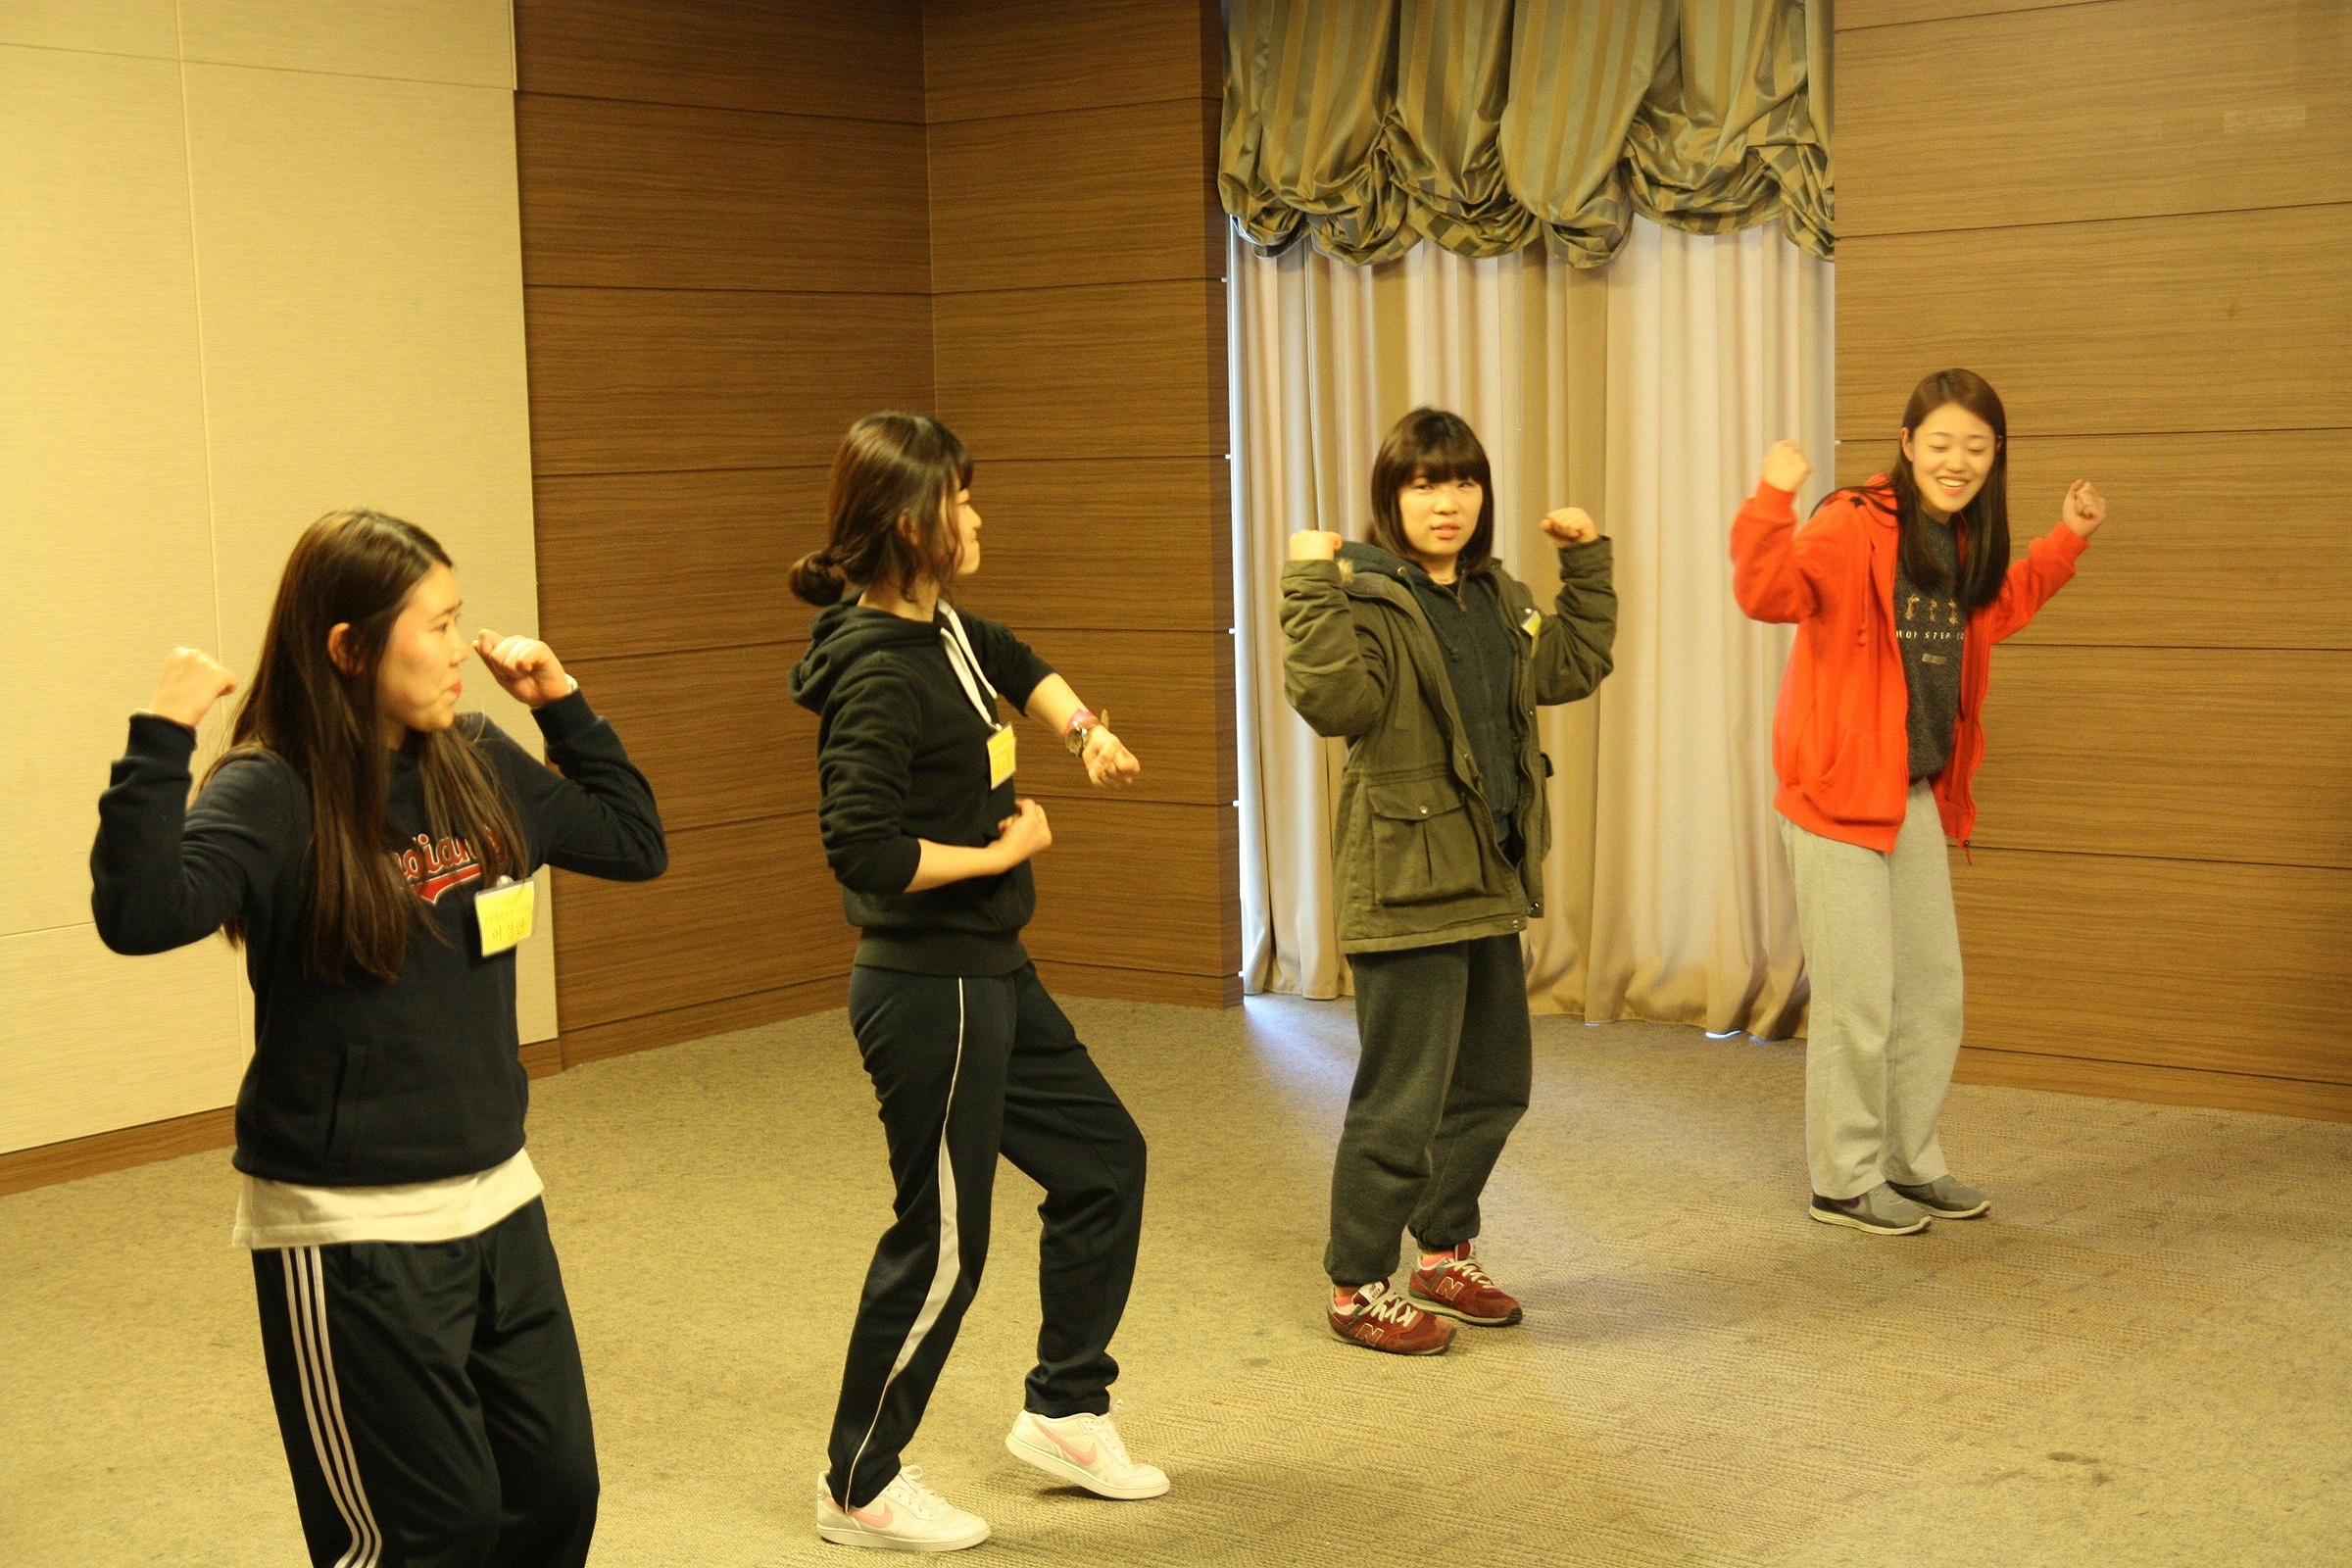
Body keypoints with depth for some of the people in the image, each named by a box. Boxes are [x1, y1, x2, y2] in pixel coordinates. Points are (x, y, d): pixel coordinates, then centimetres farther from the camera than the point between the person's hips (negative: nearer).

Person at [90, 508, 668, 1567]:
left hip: (497, 1197, 7)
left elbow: (632, 841, 17)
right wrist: (162, 737, -35)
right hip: (350, 1231, -7)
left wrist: (562, 703, 10)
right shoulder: (270, 796, -15)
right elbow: (143, 913, -33)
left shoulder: (476, 766, 4)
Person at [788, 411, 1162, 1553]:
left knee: (1103, 1160, 18)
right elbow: (862, 849, -29)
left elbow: (1012, 665, 30)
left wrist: (1086, 731, 15)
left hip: (993, 981, 10)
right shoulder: (880, 672, -22)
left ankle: (1063, 1411, 34)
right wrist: (1003, 851, -17)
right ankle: (861, 1489, 20)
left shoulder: (940, 629, 5)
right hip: (930, 993, -10)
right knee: (942, 1242, 3)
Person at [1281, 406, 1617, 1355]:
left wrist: (1587, 561, 17)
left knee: (1494, 1083, 19)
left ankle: (1443, 1253, 36)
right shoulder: (1365, 596, -14)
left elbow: (1575, 666, 21)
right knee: (1401, 1100, -2)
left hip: (1489, 885, 9)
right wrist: (1311, 587, -32)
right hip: (1406, 886, -9)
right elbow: (1332, 700, -29)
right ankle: (1357, 1288, 13)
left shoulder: (1497, 597, 12)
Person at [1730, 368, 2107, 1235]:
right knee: (1858, 998, -1)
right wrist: (1774, 500, -47)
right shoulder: (1854, 527, -17)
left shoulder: (1966, 544, 8)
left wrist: (2066, 540, 23)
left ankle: (1912, 1162, 32)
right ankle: (1846, 1181, 14)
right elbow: (1769, 591, -33)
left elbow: (2000, 606, 29)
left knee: (1933, 991, 17)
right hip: (1840, 791, -8)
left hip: (1921, 797, 8)